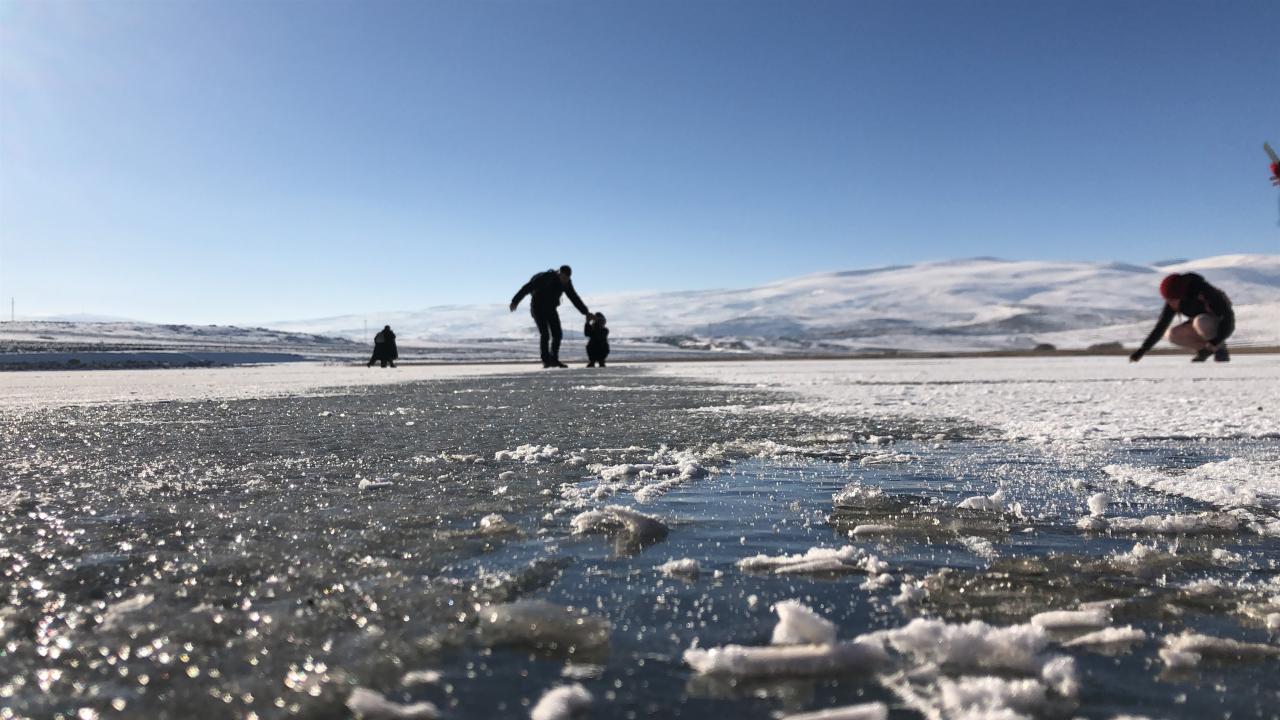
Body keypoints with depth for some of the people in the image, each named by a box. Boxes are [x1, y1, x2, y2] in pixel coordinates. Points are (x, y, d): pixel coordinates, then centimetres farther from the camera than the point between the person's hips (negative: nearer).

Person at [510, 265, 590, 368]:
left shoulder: (567, 283, -6)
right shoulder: (545, 277, -24)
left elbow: (574, 297, 5)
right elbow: (527, 288, -21)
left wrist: (585, 312, 4)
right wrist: (515, 301, -19)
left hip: (551, 309, 6)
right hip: (538, 308, -6)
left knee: (557, 334, -2)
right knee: (544, 334, -16)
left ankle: (554, 360, 9)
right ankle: (546, 361, -11)